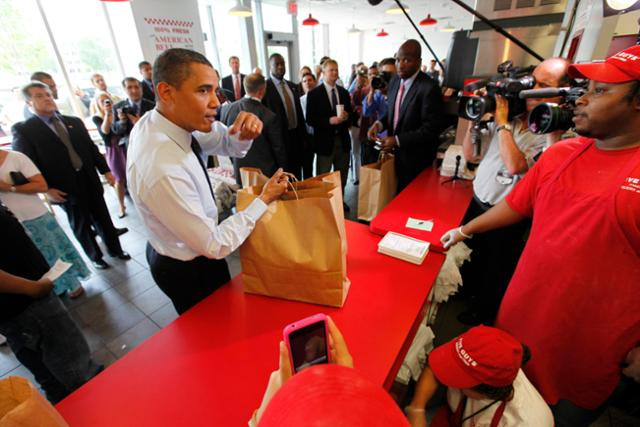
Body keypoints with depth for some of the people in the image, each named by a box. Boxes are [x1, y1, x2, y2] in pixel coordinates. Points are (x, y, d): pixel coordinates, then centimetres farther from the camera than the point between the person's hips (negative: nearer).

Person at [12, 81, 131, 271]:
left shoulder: (74, 121, 8)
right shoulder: (23, 130, -5)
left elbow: (91, 147, 11)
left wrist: (105, 170, 5)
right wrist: (46, 189, -13)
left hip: (89, 179, 4)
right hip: (66, 187, -3)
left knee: (103, 218, 12)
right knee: (81, 225, 11)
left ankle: (115, 249, 29)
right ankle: (95, 257, 28)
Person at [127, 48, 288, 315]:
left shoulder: (157, 120, -13)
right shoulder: (163, 170, -38)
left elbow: (227, 143, -1)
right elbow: (215, 245, -28)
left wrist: (243, 132, -24)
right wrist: (264, 200, -22)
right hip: (190, 271, -7)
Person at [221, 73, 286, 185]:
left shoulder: (227, 109, -4)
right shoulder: (270, 116, -16)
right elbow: (278, 149, -7)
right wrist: (282, 171, 5)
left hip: (240, 171, 4)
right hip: (266, 172, -3)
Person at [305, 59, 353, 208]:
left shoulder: (344, 92, 10)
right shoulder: (314, 94, -6)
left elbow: (350, 113, 14)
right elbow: (310, 120, -11)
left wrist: (346, 116, -9)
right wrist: (330, 121, -23)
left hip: (343, 140, 5)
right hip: (325, 141, -5)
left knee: (342, 175, 15)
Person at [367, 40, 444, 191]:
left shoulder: (429, 88, -19)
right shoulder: (394, 81, 5)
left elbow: (431, 129, -20)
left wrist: (397, 140, -22)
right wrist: (379, 124, -6)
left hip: (414, 159, -6)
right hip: (394, 153, 7)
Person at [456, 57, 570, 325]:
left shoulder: (553, 133, -17)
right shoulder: (508, 116, -1)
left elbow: (515, 165, -32)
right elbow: (470, 155, 2)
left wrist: (502, 122, -25)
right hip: (477, 202, 5)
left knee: (495, 273, 17)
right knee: (467, 255, 24)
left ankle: (482, 314, 44)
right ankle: (466, 291, 53)